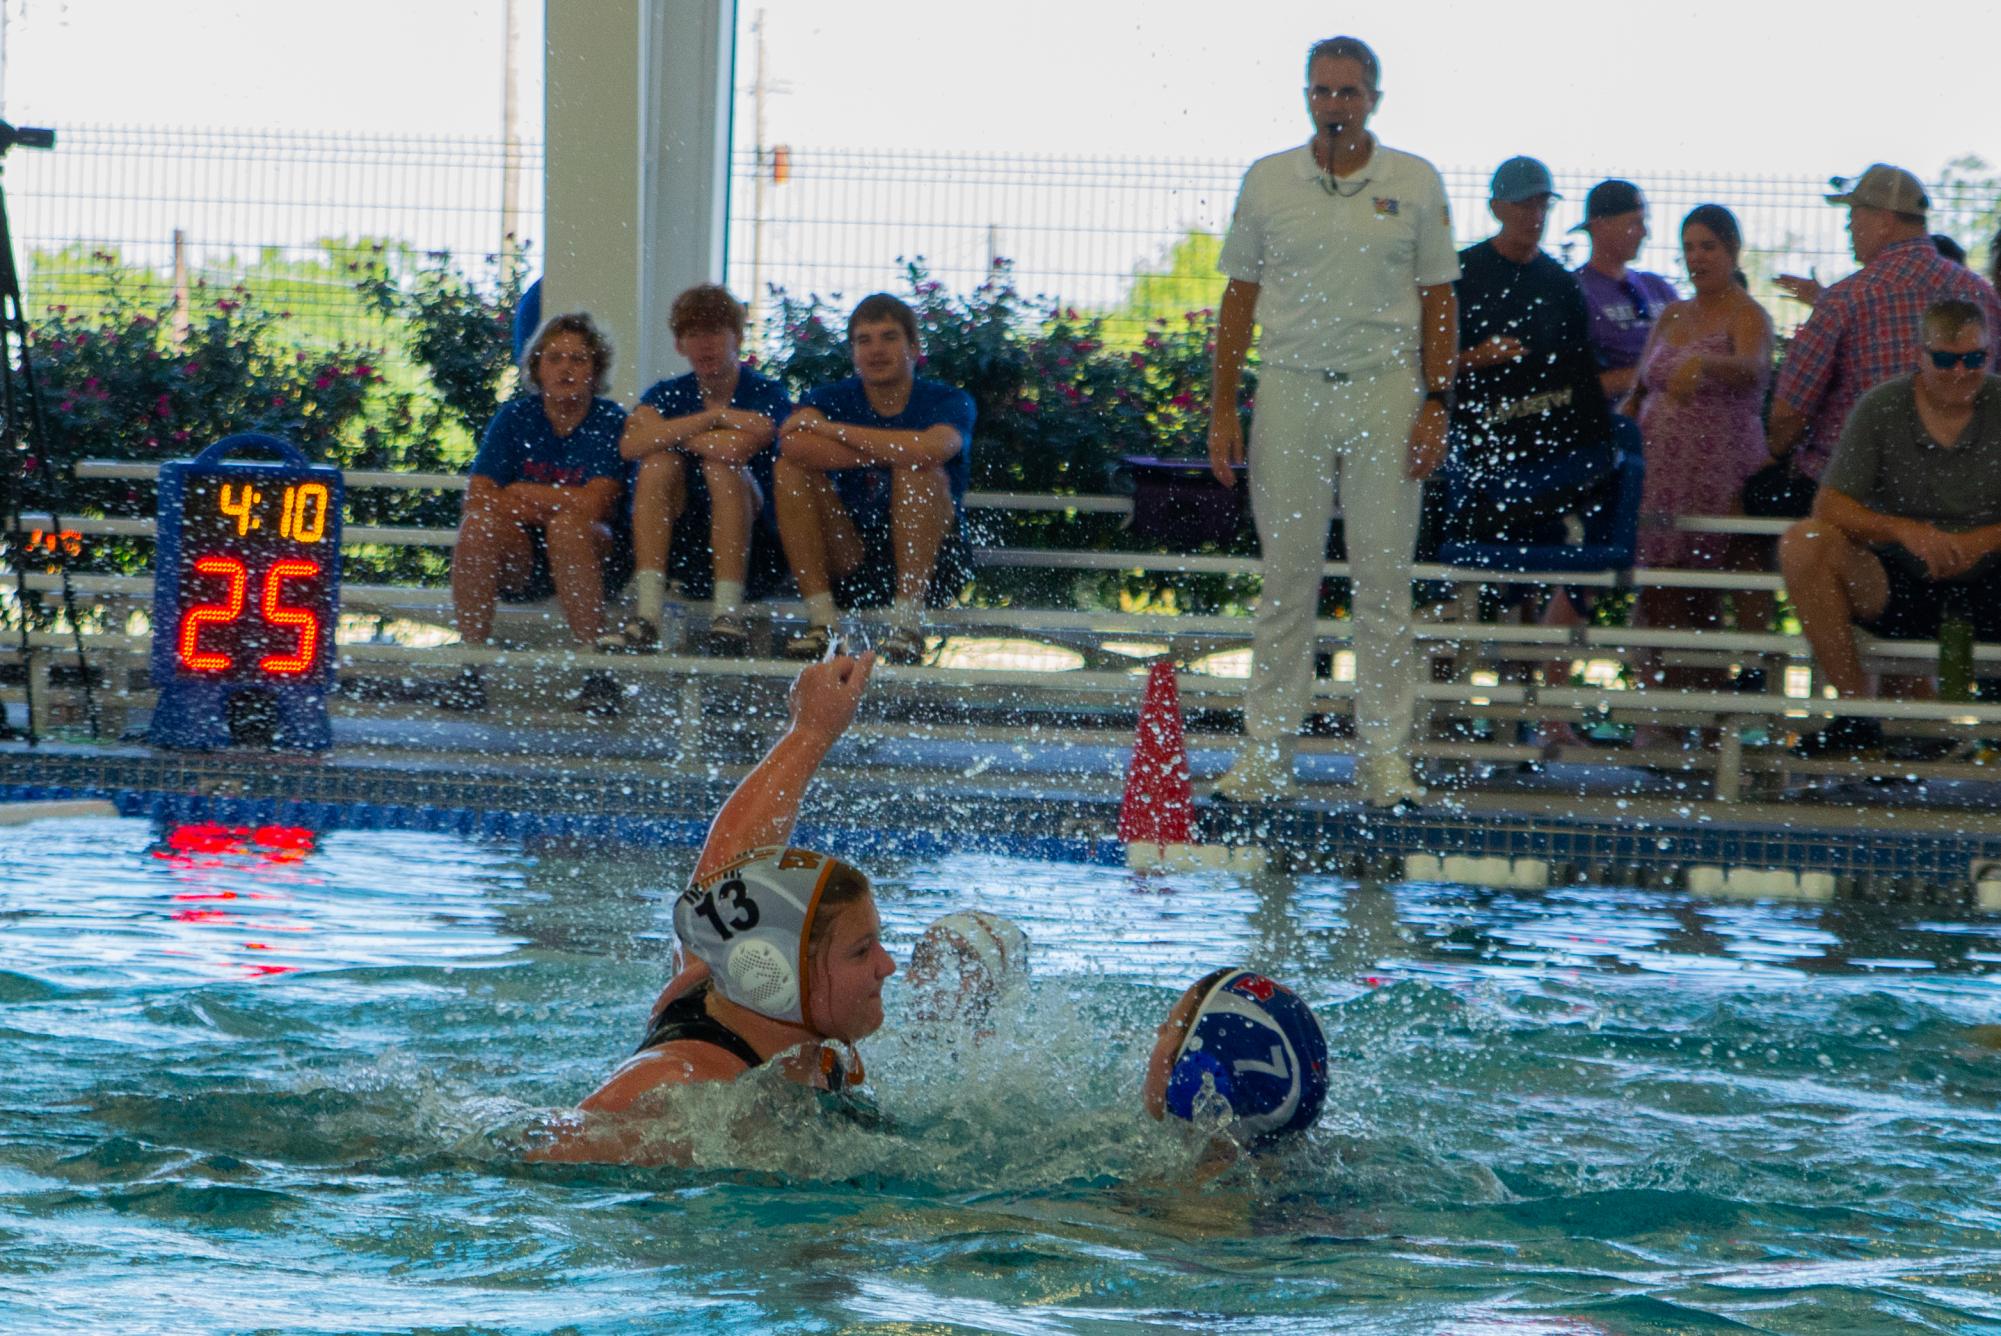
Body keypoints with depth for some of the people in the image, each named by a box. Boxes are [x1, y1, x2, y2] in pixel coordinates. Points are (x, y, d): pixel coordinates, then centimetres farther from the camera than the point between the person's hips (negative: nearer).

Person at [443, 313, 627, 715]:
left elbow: (593, 505, -17)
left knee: (567, 525, -35)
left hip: (591, 553, -2)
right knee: (480, 522, -28)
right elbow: (479, 497, -6)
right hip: (518, 559, 2)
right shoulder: (515, 416, 4)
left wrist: (522, 494, -8)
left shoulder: (611, 422, -4)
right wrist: (554, 501, -14)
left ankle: (597, 673, -30)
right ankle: (470, 671, -25)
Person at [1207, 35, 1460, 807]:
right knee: (1287, 576, 1)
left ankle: (1383, 752, 3)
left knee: (1384, 577, 0)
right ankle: (1267, 750, 5)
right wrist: (1222, 409, 2)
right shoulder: (1268, 182, 6)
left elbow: (1438, 301, 6)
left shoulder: (1416, 185, 4)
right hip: (1292, 388, 1)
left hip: (1384, 391, -1)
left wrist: (1437, 404, -4)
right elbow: (1240, 297, 8)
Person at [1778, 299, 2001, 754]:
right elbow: (1829, 506, -8)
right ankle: (1855, 709, -18)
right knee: (1804, 542, -23)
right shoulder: (1881, 408, 0)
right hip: (1900, 587, 1)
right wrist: (1903, 530, -25)